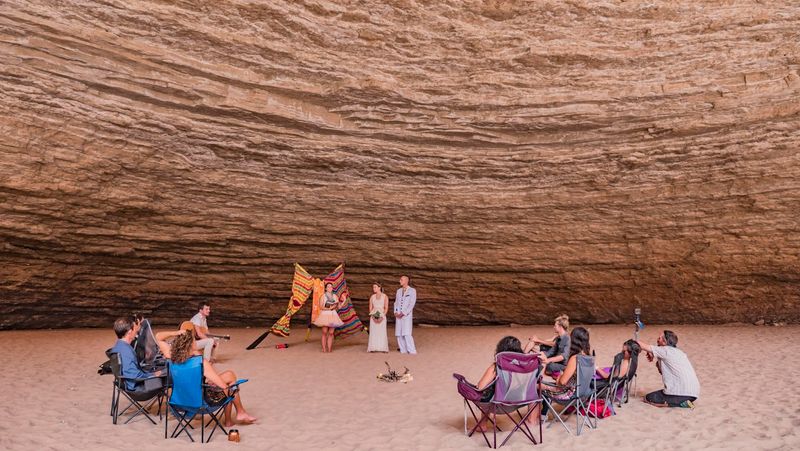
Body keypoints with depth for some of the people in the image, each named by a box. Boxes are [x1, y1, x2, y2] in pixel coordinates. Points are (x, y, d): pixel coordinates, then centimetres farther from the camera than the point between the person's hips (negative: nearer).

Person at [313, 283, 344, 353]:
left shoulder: (335, 296, 14)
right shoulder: (323, 296, 4)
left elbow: (338, 307, 16)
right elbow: (321, 307, -4)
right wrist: (329, 308, -11)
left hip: (333, 315, 3)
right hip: (325, 315, -3)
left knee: (331, 333, -1)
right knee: (324, 332, -7)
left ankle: (329, 348, 3)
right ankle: (324, 348, -3)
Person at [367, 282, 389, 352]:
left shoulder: (385, 296, 1)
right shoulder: (372, 297, 9)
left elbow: (386, 308, -3)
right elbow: (370, 308, 7)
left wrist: (382, 317, -15)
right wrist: (373, 316, -8)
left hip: (382, 316, -2)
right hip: (373, 316, 3)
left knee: (382, 332, -5)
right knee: (373, 332, -1)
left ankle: (383, 348, 0)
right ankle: (373, 348, 2)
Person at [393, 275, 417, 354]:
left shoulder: (412, 291, -3)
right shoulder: (398, 291, 15)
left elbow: (412, 304, -10)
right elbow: (396, 302, 16)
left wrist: (403, 313, -15)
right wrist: (395, 312, 0)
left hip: (407, 315, -5)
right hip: (398, 315, 6)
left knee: (406, 334, -14)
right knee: (399, 334, 1)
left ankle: (412, 351, -6)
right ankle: (403, 350, 8)